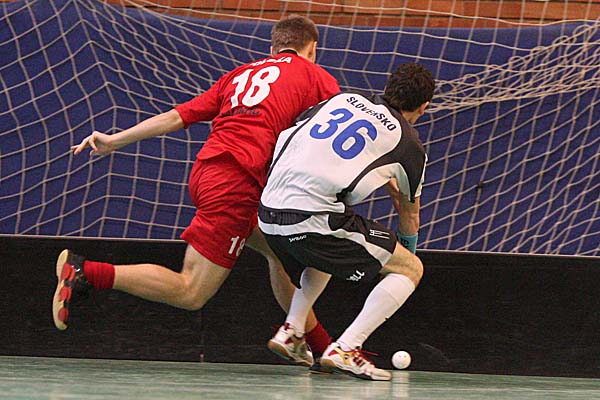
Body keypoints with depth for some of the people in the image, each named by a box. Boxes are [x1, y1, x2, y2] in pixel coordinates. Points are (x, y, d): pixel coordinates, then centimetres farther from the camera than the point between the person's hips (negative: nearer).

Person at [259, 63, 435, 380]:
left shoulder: (344, 99, 19)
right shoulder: (410, 145, 9)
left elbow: (284, 136, 24)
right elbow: (410, 216, 23)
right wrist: (408, 247, 44)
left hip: (268, 214, 6)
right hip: (315, 220, -6)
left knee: (323, 257, 39)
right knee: (411, 268, 6)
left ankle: (291, 331, 25)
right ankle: (344, 349, -6)